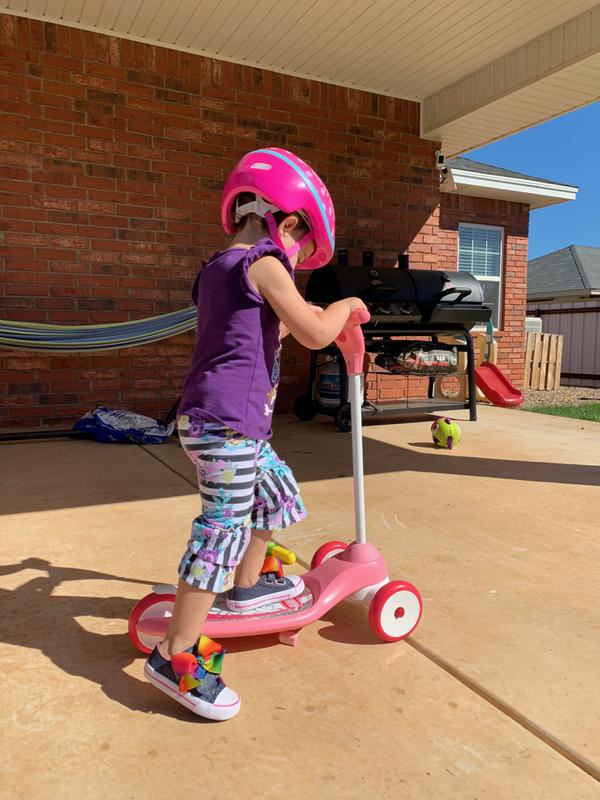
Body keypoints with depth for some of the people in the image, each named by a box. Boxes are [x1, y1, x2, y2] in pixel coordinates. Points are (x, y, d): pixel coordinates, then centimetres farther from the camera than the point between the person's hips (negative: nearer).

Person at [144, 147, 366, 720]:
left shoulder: (215, 269, 18)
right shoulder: (262, 264, -9)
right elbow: (316, 333, -16)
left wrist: (285, 323, 28)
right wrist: (346, 306, 2)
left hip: (205, 418, 10)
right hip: (226, 423, -10)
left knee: (276, 490, 23)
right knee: (224, 528, -6)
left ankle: (246, 584, 39)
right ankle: (176, 656, 4)